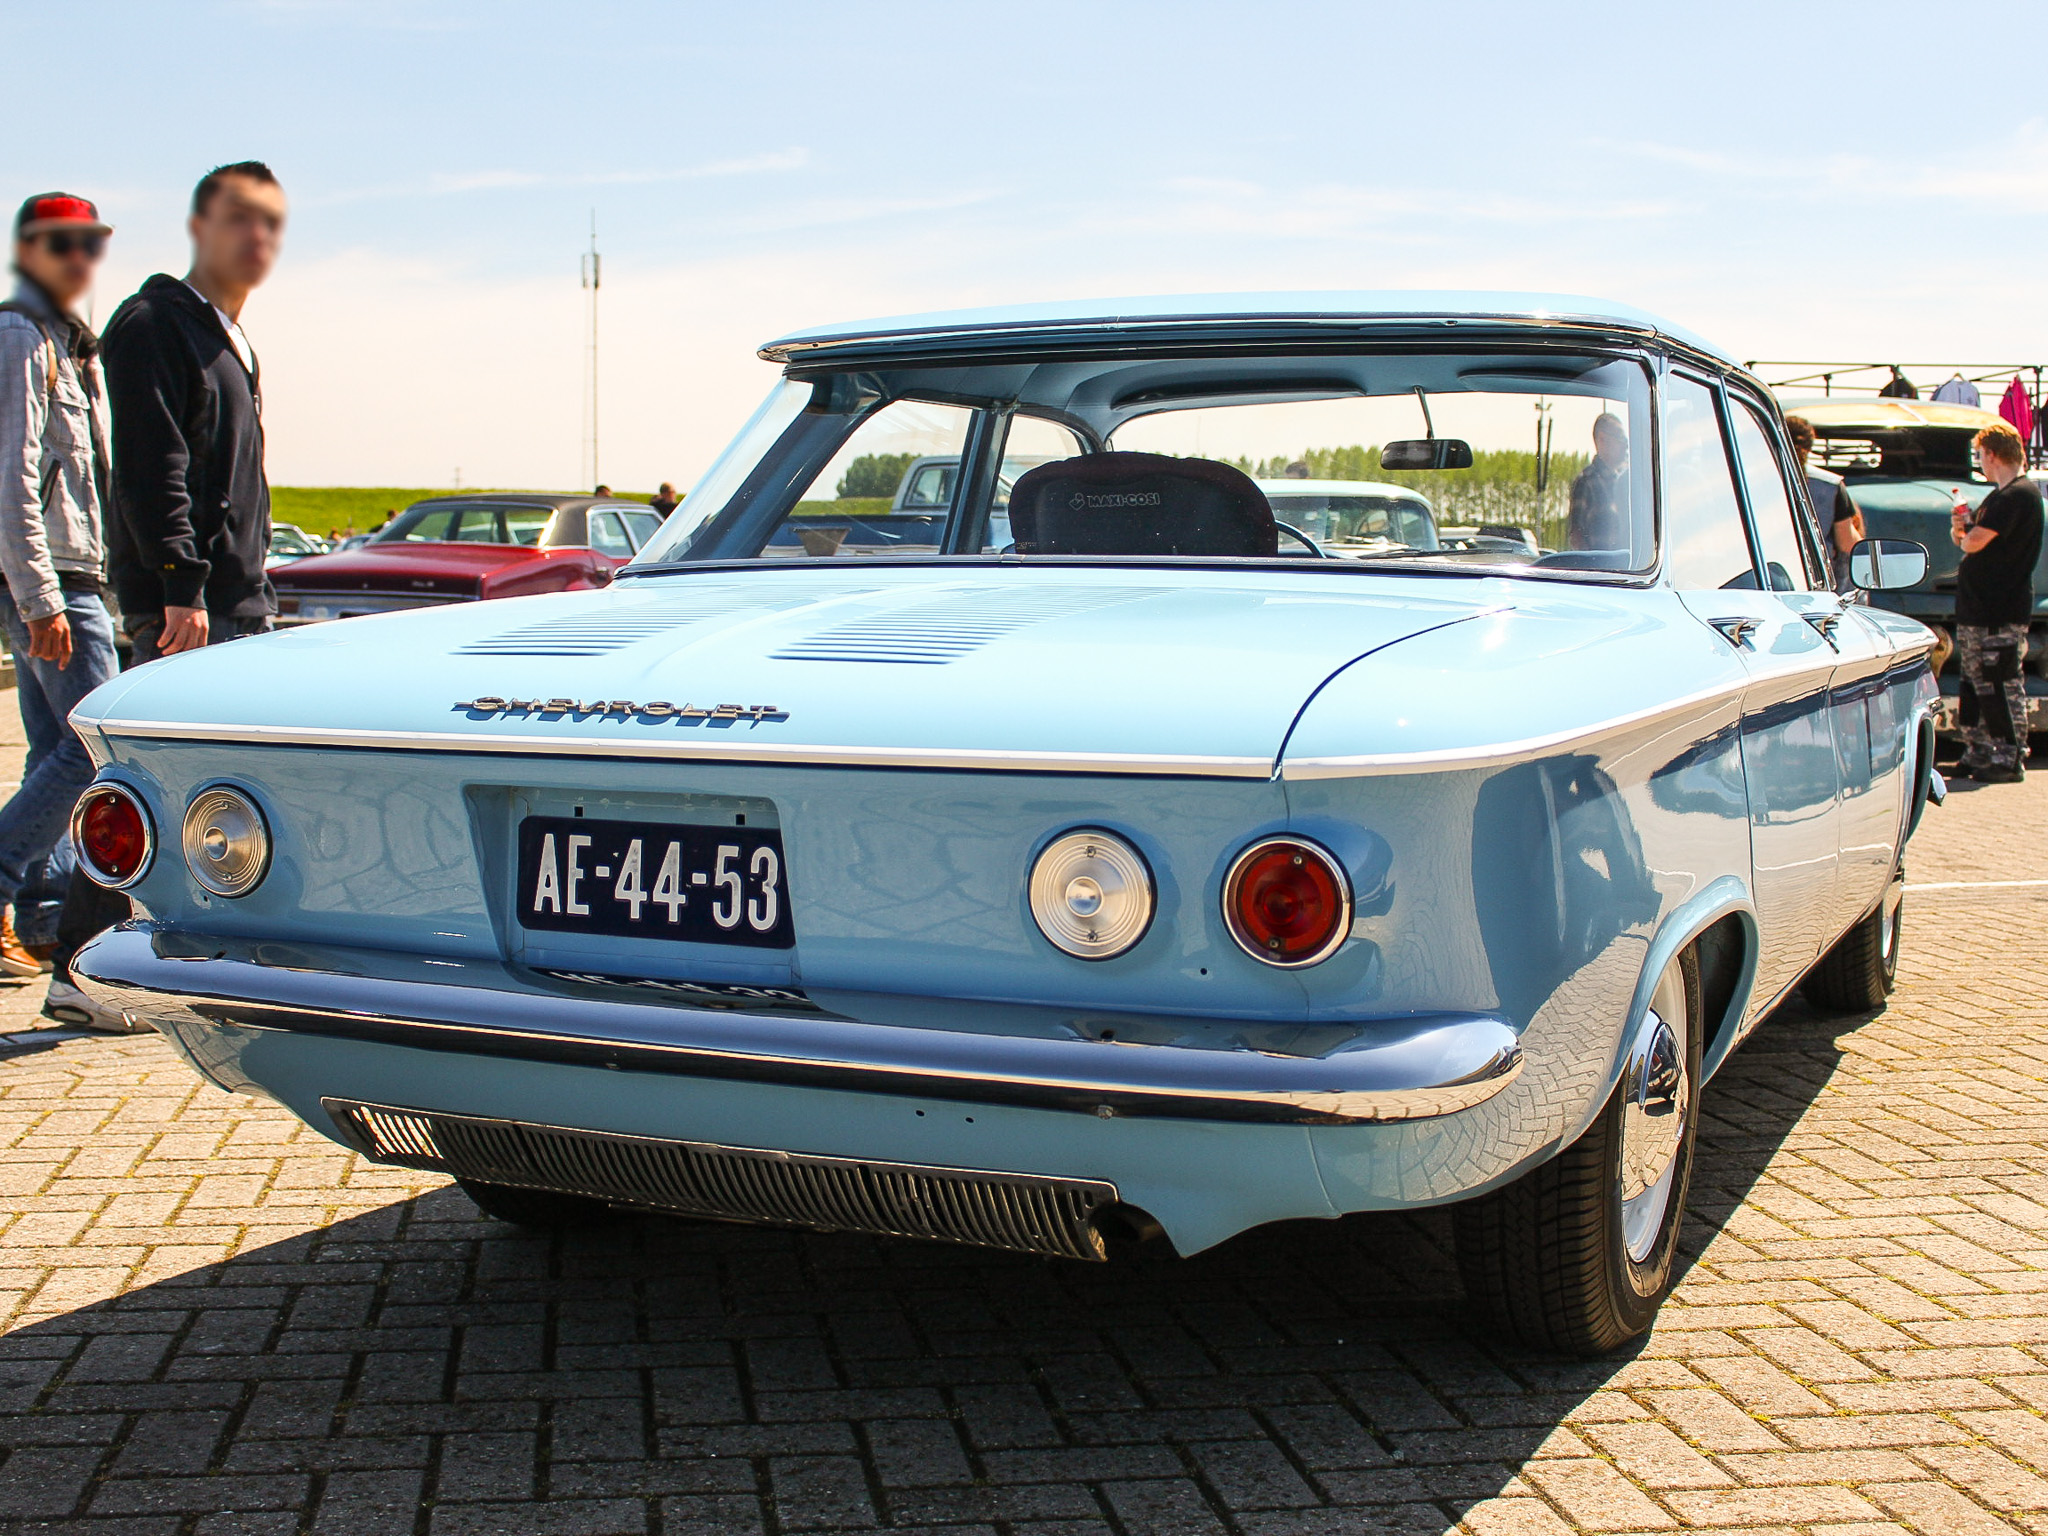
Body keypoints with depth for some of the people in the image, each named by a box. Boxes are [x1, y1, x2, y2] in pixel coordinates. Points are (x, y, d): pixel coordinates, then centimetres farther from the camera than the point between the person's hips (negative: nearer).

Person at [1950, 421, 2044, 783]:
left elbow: (1976, 542, -23)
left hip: (2001, 616, -10)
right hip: (1976, 610, 10)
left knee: (2002, 687, -6)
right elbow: (1967, 541, 23)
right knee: (1975, 685, 14)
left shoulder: (2019, 494, -14)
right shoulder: (1999, 496, 18)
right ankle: (1977, 754, 22)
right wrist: (1959, 529, 1)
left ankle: (2010, 760, -1)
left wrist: (1965, 537, 0)